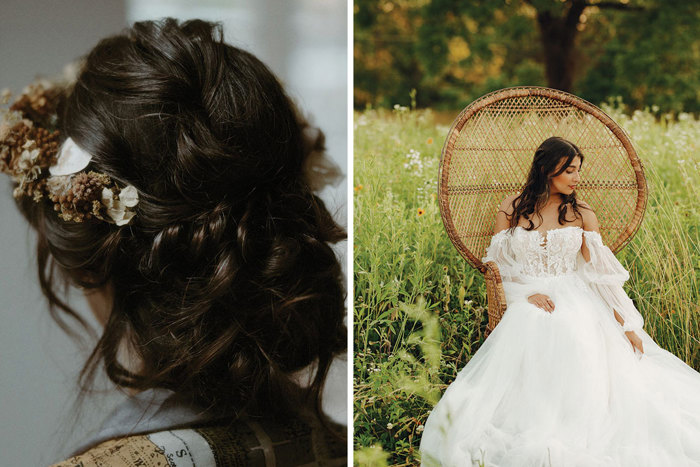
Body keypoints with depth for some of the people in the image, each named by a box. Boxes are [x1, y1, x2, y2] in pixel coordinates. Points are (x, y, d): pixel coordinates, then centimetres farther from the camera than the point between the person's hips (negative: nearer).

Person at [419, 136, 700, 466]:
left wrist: (626, 324, -5)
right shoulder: (512, 208, 4)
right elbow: (499, 264, 6)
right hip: (526, 308, 0)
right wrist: (527, 293, -12)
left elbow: (601, 270, 1)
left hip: (575, 305, 0)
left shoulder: (581, 212, 4)